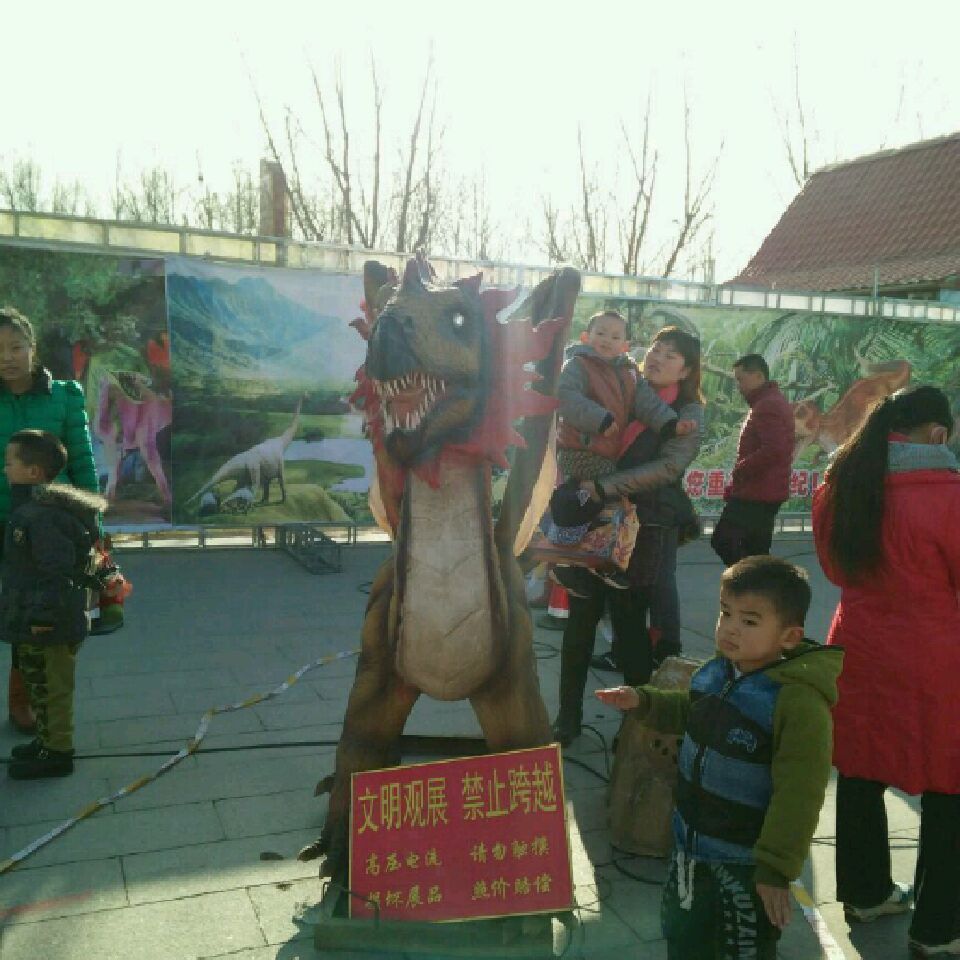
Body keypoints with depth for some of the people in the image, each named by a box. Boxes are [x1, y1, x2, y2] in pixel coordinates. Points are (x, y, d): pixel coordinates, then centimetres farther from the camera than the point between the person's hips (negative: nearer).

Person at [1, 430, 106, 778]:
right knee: (40, 687, 22)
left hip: (48, 630, -10)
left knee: (50, 689, 3)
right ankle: (47, 741, 37)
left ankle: (56, 753, 16)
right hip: (33, 622, 10)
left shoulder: (44, 517, -24)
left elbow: (58, 573, -26)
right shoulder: (30, 509, 11)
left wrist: (43, 617, -23)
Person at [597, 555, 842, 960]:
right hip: (691, 841, 7)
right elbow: (688, 713, 17)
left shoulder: (799, 702, -29)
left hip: (747, 861, -7)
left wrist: (777, 868, -23)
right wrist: (643, 701, 2)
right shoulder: (716, 673, -5)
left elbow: (798, 796, -26)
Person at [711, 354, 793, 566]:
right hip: (765, 492, 11)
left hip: (755, 493, -11)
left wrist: (740, 470, -16)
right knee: (756, 549, 14)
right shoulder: (774, 402, 19)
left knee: (723, 540, -15)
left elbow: (774, 449, -29)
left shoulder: (767, 406, -15)